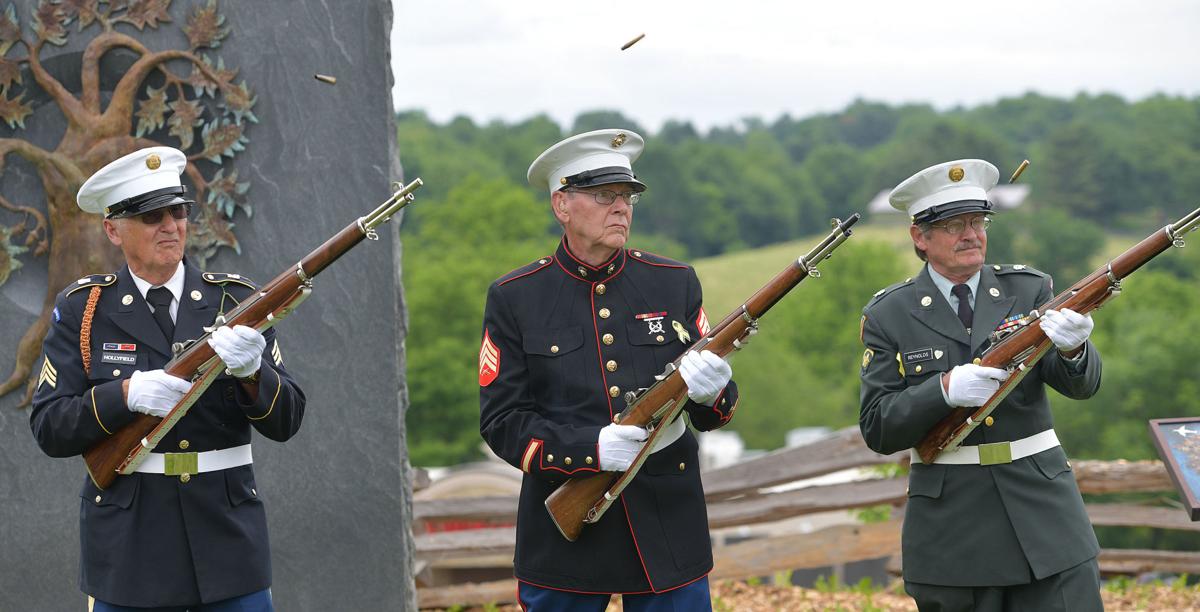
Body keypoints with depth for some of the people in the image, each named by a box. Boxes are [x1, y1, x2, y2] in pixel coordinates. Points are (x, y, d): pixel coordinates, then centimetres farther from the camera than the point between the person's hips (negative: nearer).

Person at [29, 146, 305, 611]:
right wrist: (126, 395, -20)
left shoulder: (236, 299, 5)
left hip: (229, 543, 1)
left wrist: (251, 372, -19)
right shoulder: (82, 309, 2)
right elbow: (49, 428, -4)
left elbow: (286, 421, 1)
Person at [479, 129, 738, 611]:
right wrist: (591, 450, -20)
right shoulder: (514, 299, 0)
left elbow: (712, 413, 8)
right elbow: (502, 422, -4)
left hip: (669, 530, 2)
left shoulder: (674, 283, 7)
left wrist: (711, 392, -17)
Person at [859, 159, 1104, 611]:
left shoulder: (1029, 292, 6)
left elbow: (1081, 384, -5)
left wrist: (1071, 348, -29)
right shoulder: (889, 316, 1)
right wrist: (944, 390, -22)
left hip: (1042, 505, 1)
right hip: (951, 526, -1)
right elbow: (878, 430, -5)